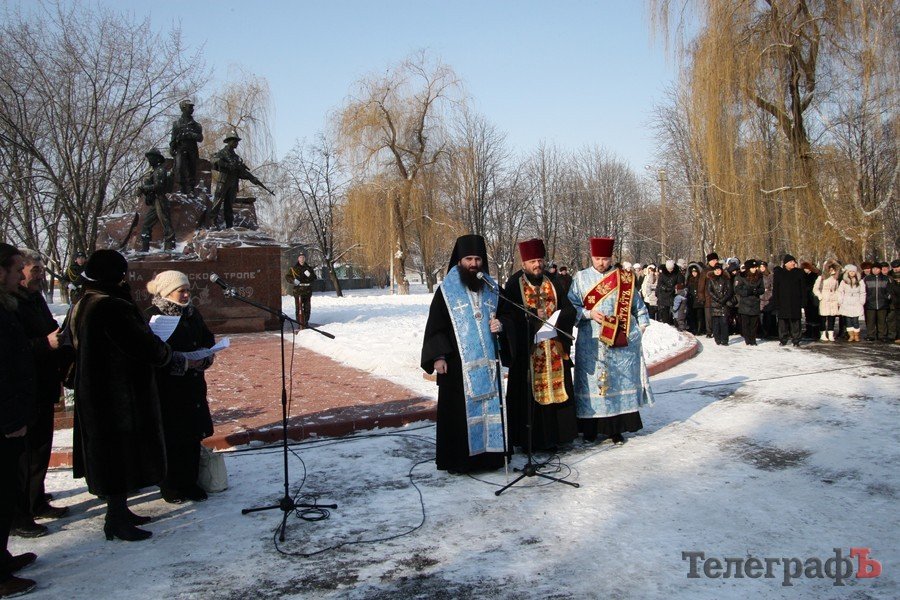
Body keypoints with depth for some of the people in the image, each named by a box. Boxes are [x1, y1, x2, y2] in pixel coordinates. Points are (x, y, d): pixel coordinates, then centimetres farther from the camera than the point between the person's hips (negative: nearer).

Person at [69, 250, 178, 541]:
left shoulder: (82, 306, 9)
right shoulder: (112, 307, -23)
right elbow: (146, 347, -22)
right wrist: (173, 356, -2)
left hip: (94, 394, 10)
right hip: (121, 395, -10)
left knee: (107, 454, 18)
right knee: (123, 454, 1)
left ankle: (119, 511, 30)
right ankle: (117, 520, 9)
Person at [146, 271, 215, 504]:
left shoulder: (192, 314, 8)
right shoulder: (153, 316, -12)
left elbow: (208, 341, 12)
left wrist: (203, 360, -7)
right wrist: (183, 363, -22)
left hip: (193, 386, 6)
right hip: (166, 389, -6)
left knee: (193, 436, 10)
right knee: (170, 439, 3)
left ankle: (189, 482, 23)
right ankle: (170, 486, 17)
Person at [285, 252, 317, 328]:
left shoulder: (309, 268, 11)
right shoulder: (293, 269, 5)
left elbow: (314, 278, 8)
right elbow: (287, 276, 4)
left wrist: (309, 275, -13)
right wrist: (293, 281, -13)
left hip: (307, 291, 3)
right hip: (298, 291, -3)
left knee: (307, 308, 8)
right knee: (299, 308, -6)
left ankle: (306, 322, 20)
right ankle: (300, 323, -3)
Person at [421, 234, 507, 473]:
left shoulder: (491, 287, 10)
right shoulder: (447, 290, -2)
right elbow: (435, 326, -4)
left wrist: (500, 325, -2)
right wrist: (438, 356, -14)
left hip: (487, 362, 4)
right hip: (458, 363, -4)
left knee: (489, 406, 7)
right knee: (459, 411, -1)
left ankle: (488, 454, 18)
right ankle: (457, 459, 9)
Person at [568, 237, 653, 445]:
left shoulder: (623, 278, 8)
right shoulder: (581, 278, 6)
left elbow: (636, 303, 15)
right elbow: (571, 306, 3)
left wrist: (641, 326, 7)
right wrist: (589, 314, -11)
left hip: (621, 341, 1)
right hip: (591, 342, -1)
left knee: (620, 381, 2)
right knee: (592, 381, 2)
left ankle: (617, 428, 9)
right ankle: (590, 427, 10)